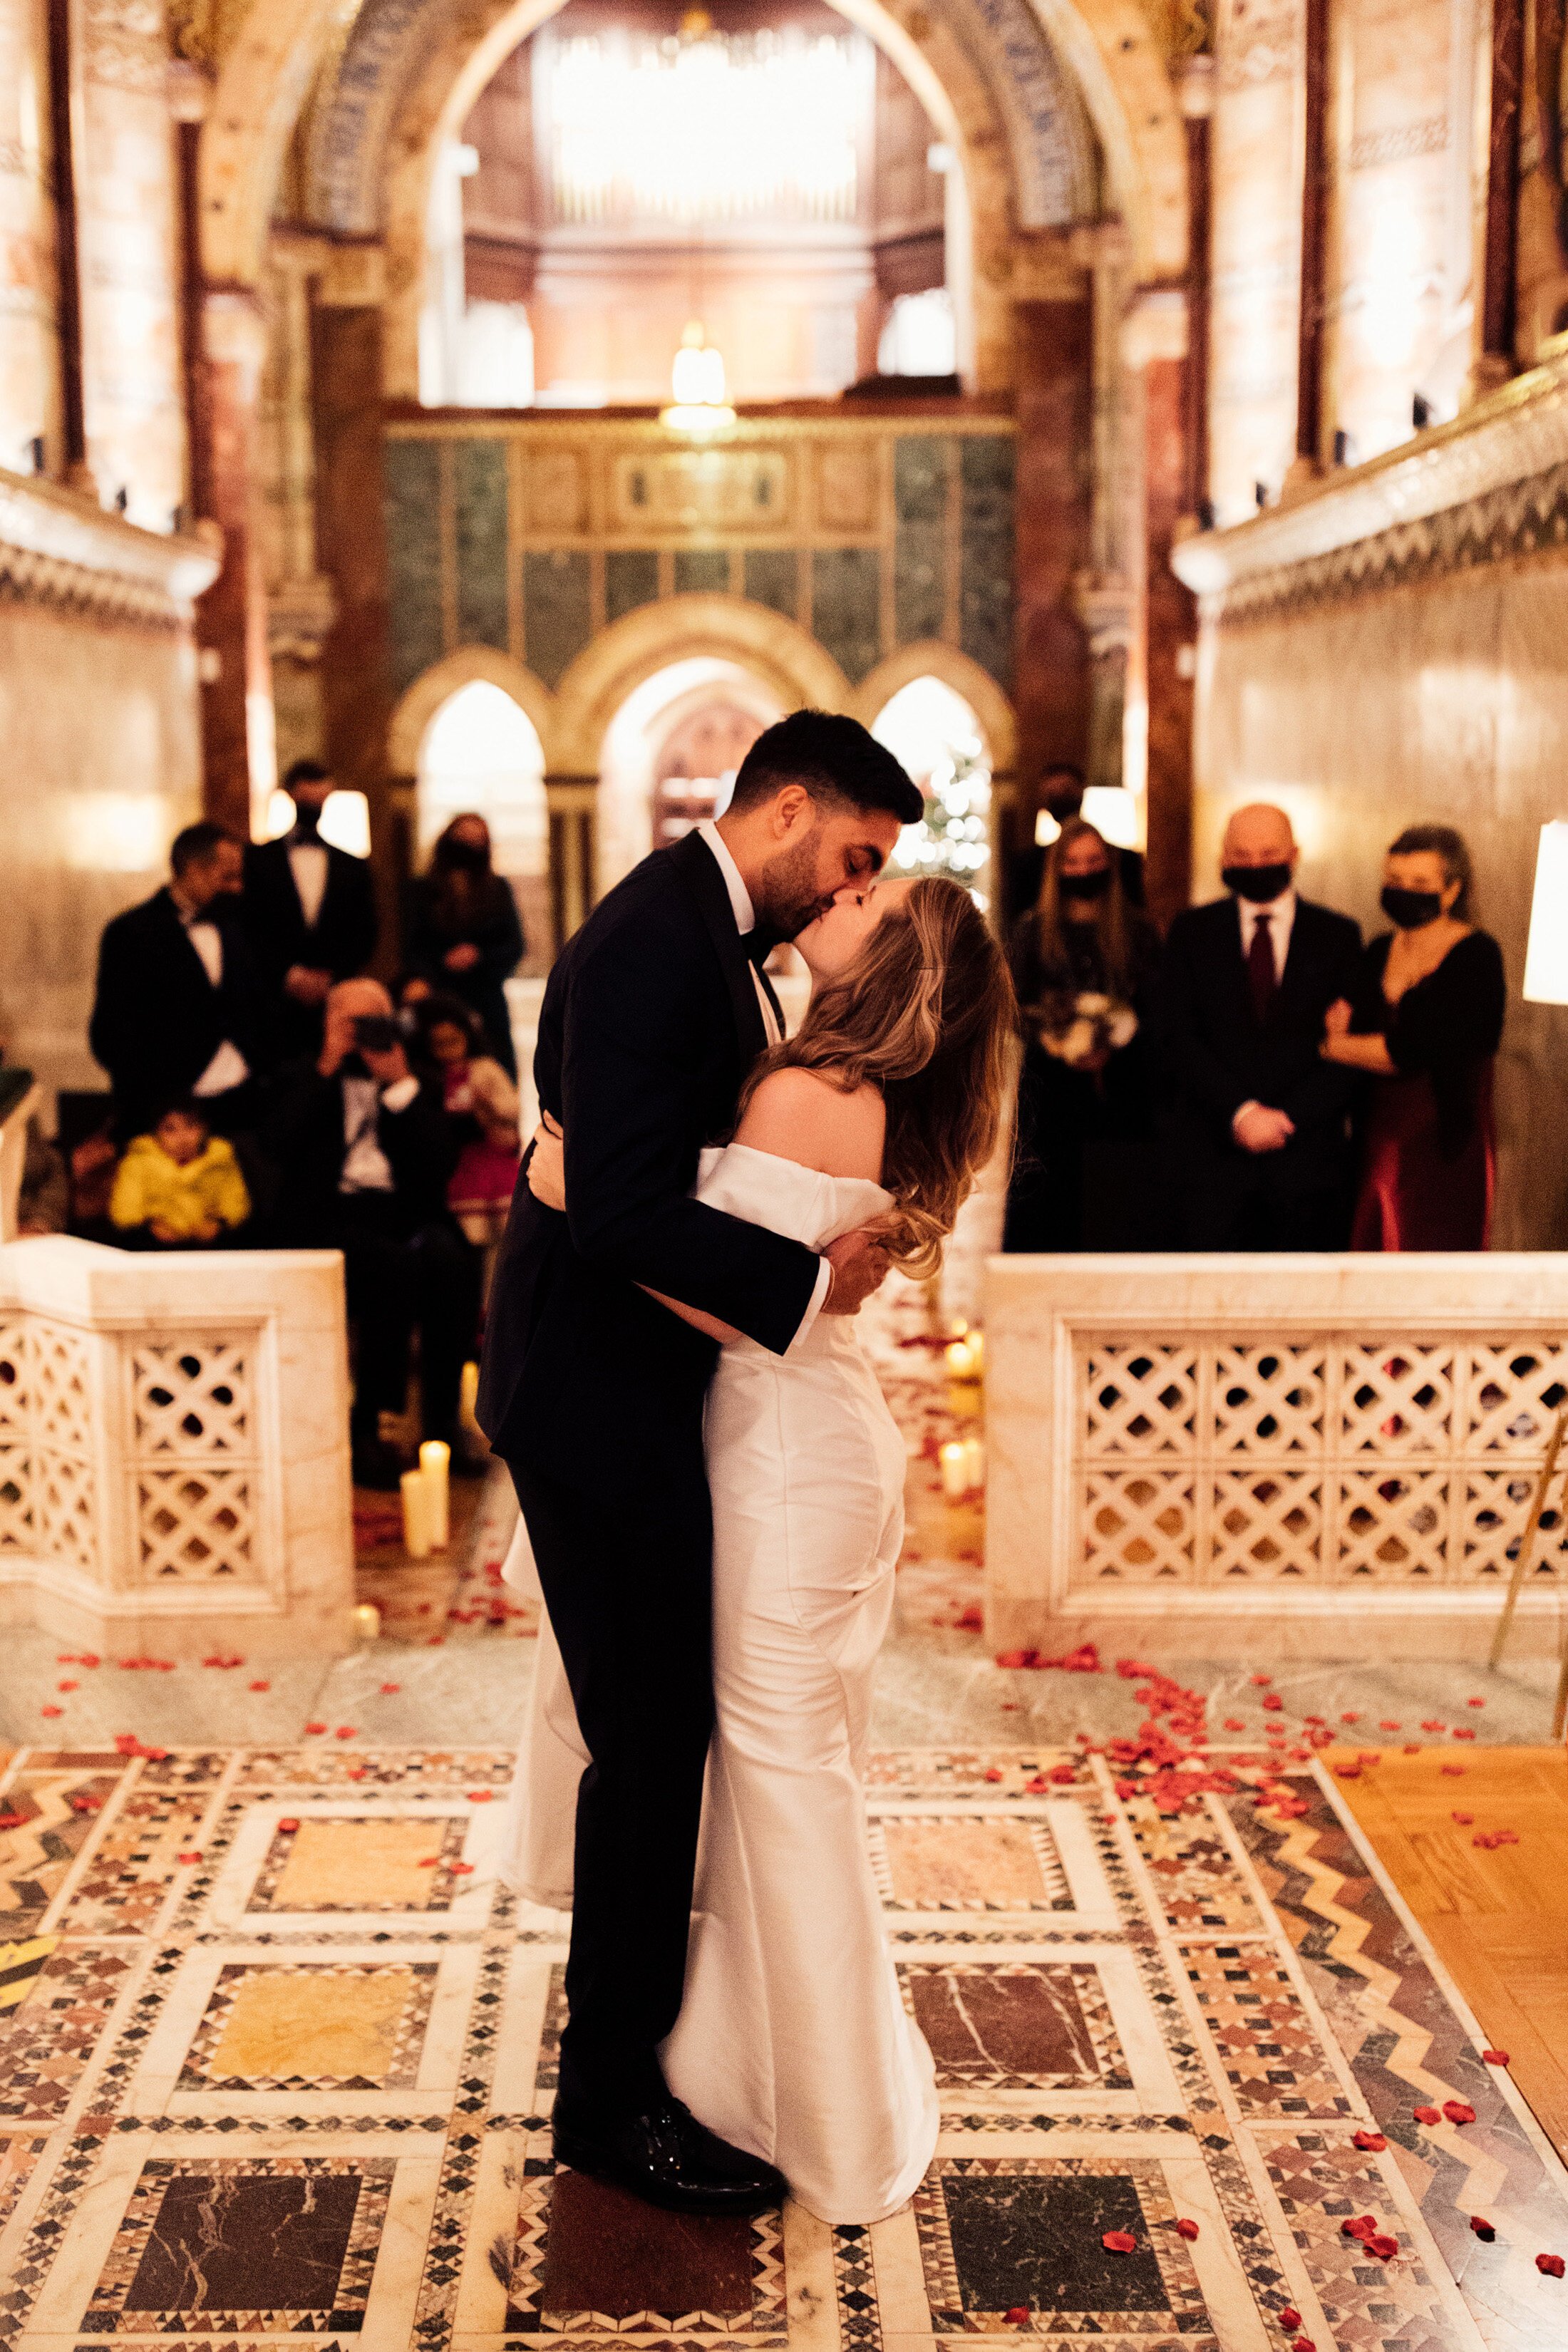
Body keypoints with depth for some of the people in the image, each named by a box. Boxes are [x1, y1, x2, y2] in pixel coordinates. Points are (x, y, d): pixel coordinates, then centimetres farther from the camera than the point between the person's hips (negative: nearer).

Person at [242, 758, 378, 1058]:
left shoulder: (353, 867, 14)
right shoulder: (256, 860, 7)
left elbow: (364, 936, 11)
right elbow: (250, 930, 1)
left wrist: (331, 977, -3)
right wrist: (287, 974, -9)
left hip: (334, 998, 2)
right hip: (274, 1005, -1)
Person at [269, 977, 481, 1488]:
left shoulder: (418, 1087, 22)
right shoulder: (304, 1080, 18)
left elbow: (441, 1164, 3)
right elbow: (286, 1149, -5)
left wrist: (401, 1086, -2)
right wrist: (326, 1068, -2)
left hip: (405, 1213, 2)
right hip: (330, 1220, -2)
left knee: (451, 1258, -34)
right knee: (399, 1266, -36)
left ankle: (442, 1421, -27)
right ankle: (366, 1426, -27)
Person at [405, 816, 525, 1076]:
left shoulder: (498, 889, 11)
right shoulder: (424, 891, 8)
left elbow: (515, 947, 8)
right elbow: (414, 950, 4)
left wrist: (479, 956, -9)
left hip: (488, 1000, 1)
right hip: (439, 999, -1)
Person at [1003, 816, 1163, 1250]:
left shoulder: (1137, 930, 9)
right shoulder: (1033, 929, 9)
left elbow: (1155, 1005, 4)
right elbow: (1015, 1005, 4)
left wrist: (1113, 1046, -14)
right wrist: (1058, 1045, -12)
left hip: (1121, 1085, 0)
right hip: (1051, 1082, 0)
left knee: (1119, 1205, -4)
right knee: (1047, 1199, -5)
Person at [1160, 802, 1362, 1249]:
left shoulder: (1338, 935, 8)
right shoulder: (1192, 932, 9)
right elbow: (1178, 1037, 0)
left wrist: (1289, 1116, -9)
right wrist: (1239, 1112, -12)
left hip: (1309, 1155, 0)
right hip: (1215, 1157, 0)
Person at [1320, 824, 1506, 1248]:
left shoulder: (1476, 955, -8)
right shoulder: (1380, 952, 11)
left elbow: (1409, 1052, -16)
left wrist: (1329, 1046, -4)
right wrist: (1337, 1026, -11)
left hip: (1444, 1145, -5)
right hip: (1379, 1141, 5)